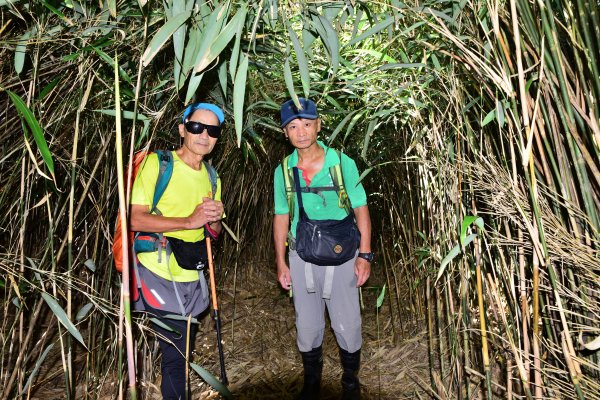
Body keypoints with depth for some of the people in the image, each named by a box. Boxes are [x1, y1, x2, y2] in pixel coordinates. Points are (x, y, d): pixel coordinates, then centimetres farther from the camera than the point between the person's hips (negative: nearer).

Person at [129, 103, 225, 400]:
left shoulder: (211, 177, 10)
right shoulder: (157, 163, -9)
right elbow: (136, 219, -17)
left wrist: (214, 219, -8)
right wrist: (190, 221, -25)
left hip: (191, 276, 6)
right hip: (159, 273, -6)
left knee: (183, 352, 19)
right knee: (176, 355, 1)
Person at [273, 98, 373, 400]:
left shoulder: (343, 163, -9)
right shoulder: (283, 171, -2)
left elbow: (360, 209, -4)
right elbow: (281, 217, 6)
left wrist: (364, 255, -9)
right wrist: (281, 262, 6)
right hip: (301, 257, 2)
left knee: (347, 325, 7)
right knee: (307, 326, 15)